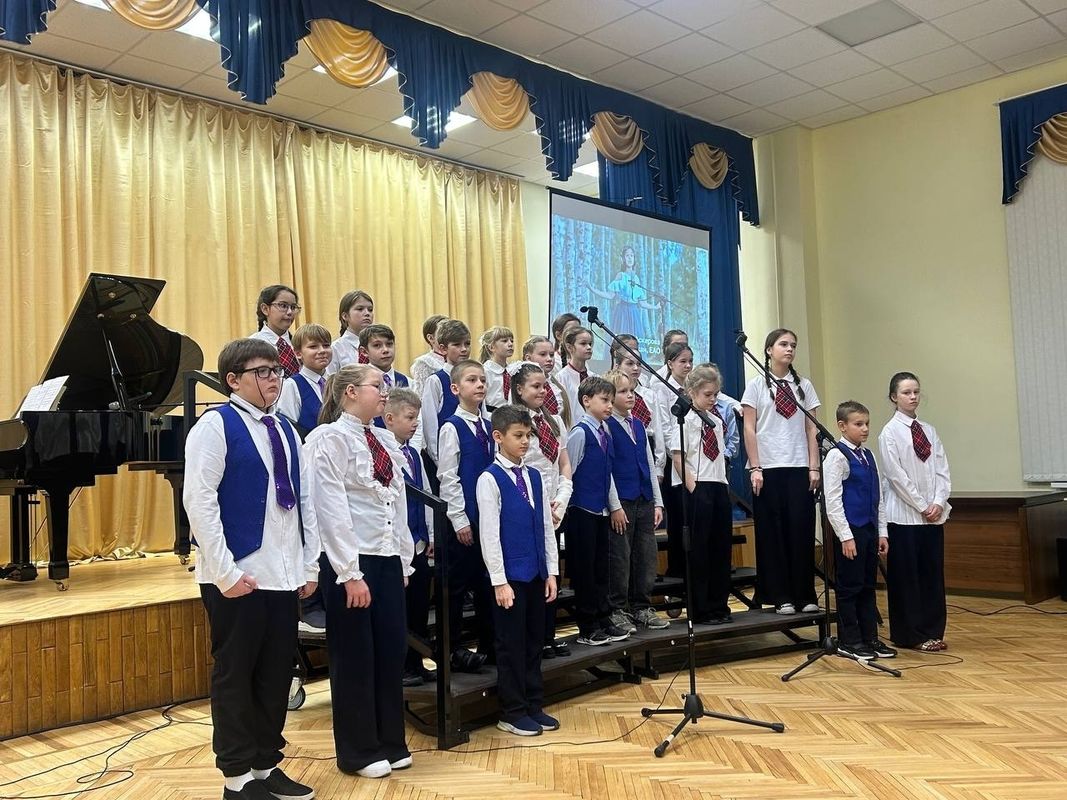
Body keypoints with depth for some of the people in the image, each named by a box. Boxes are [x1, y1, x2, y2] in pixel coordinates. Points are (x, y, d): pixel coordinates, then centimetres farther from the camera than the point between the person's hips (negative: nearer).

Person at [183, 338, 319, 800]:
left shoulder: (285, 430, 13)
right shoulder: (215, 425, -8)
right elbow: (199, 501, -15)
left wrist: (310, 565, 9)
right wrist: (225, 572, -17)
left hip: (284, 575, 7)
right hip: (238, 575, -6)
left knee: (276, 674, 13)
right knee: (235, 676, 5)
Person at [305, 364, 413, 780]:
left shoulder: (386, 441, 11)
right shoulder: (329, 439, -10)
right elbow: (331, 510, -15)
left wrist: (404, 561, 12)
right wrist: (350, 573, -17)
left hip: (388, 558, 7)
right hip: (350, 560, -7)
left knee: (392, 651, 11)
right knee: (354, 657, 5)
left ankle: (390, 743, 27)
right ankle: (358, 752, 20)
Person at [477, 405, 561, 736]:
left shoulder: (535, 477, 9)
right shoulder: (490, 479, -10)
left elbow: (546, 527, 12)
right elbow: (489, 534, -12)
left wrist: (551, 571, 9)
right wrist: (499, 581, -14)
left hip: (536, 572, 6)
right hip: (509, 574, -6)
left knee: (534, 641, 14)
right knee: (511, 644, 4)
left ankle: (534, 706, 26)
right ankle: (512, 714, 16)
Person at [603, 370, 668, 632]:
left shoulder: (639, 425, 13)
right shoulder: (607, 426, -6)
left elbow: (650, 464, 16)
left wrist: (657, 502, 12)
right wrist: (615, 506, -13)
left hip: (644, 501, 7)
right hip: (621, 502, -6)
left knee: (647, 556, 9)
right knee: (620, 558, 0)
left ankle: (642, 608, 20)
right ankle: (618, 611, 11)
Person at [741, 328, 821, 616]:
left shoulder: (803, 385, 10)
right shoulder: (757, 385, 3)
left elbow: (811, 429, 8)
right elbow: (749, 429, -1)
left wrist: (814, 467, 0)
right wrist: (755, 468, -8)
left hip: (799, 468, 2)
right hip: (768, 469, -2)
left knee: (802, 531, 1)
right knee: (772, 533, 2)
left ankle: (805, 595, 10)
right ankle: (780, 597, 9)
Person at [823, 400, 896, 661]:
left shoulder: (868, 456, 11)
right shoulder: (837, 456, -11)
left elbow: (878, 497, 16)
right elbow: (833, 500, -14)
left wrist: (882, 532, 12)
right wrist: (846, 536, -16)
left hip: (870, 530, 7)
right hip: (850, 531, -7)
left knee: (868, 586, 13)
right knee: (848, 587, 2)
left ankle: (870, 638, 22)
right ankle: (848, 642, 11)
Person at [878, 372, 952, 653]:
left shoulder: (929, 430, 9)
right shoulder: (889, 432, -6)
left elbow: (942, 470, 6)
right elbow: (896, 475, -11)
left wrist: (938, 503, -8)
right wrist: (922, 506, -12)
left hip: (934, 514, 5)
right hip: (904, 515, -5)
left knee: (933, 574, 9)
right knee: (906, 576, 2)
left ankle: (933, 632, 19)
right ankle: (911, 635, 11)